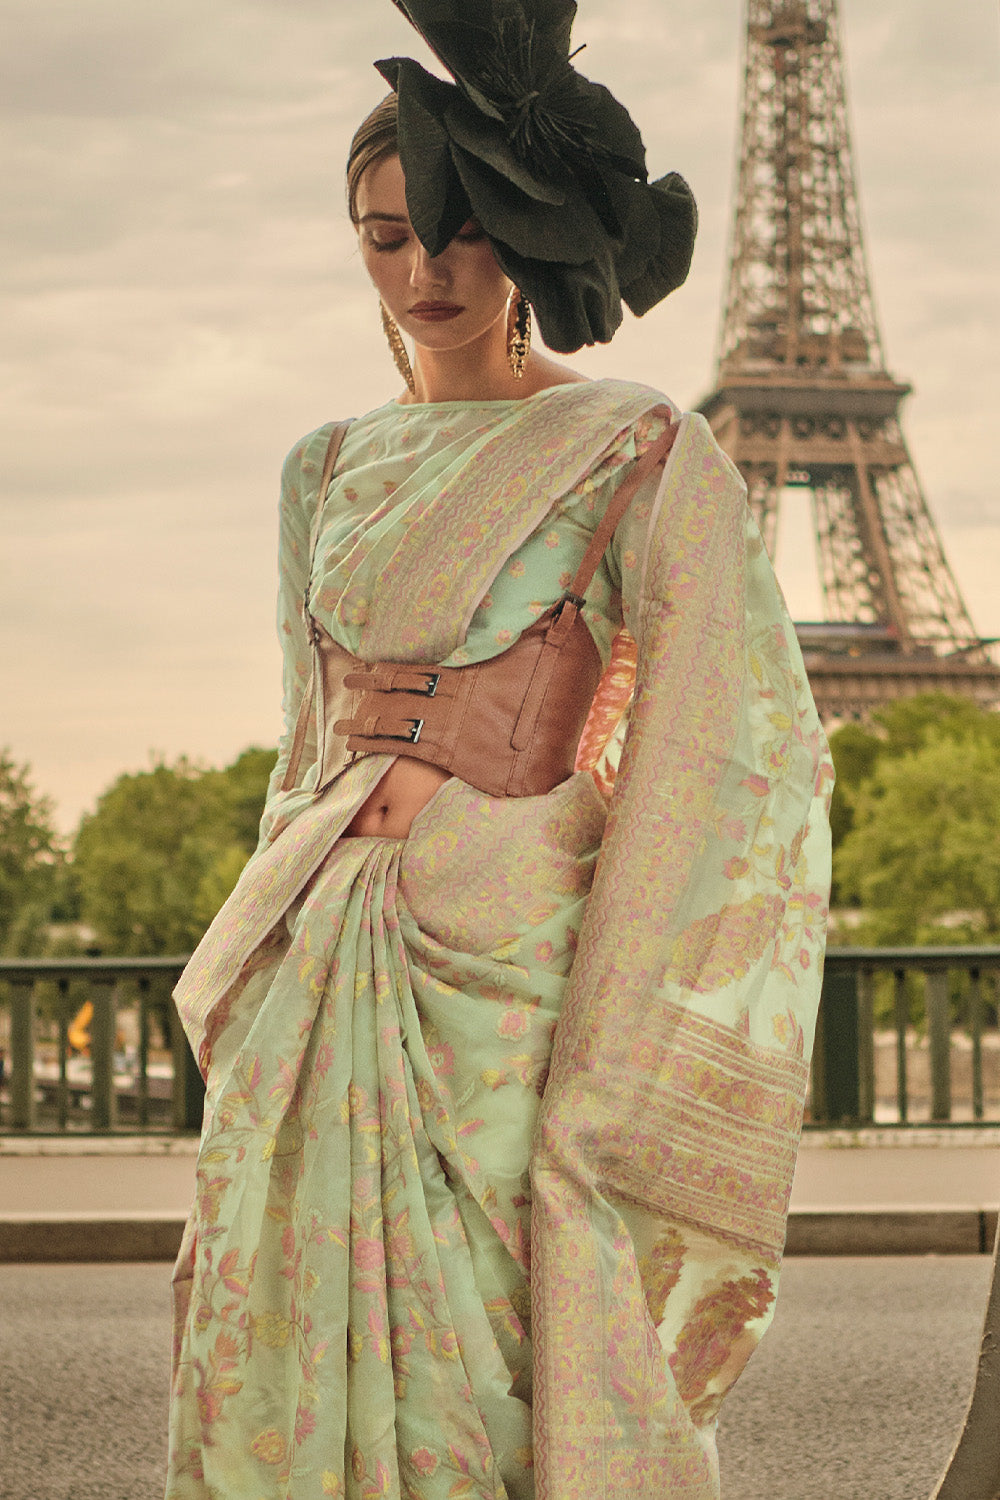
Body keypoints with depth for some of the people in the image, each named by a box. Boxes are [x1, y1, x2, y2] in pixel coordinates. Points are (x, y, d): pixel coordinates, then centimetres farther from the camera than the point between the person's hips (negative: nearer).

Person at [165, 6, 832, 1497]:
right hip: (324, 992, 5)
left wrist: (627, 1082, -13)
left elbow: (733, 761, -8)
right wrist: (263, 1009, 15)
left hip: (511, 982, -5)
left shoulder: (642, 458, -4)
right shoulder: (331, 473, 14)